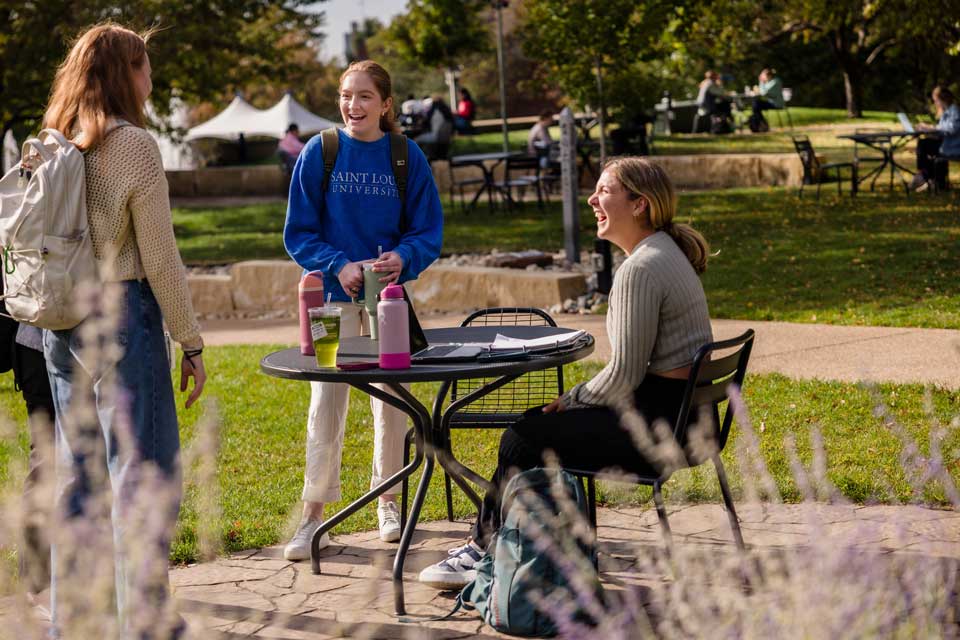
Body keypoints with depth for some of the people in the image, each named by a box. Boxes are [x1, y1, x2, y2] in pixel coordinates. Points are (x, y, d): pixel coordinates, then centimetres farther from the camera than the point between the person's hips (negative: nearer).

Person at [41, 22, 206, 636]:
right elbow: (160, 258, -11)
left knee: (76, 470, 14)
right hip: (122, 316, -7)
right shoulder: (134, 145, -12)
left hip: (59, 323, 7)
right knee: (145, 471, 0)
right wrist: (192, 342, -4)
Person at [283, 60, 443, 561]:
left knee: (390, 403, 10)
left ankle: (388, 502, 26)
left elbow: (428, 230, 2)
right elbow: (299, 233, -2)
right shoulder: (319, 154, -3)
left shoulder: (407, 158, -1)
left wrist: (402, 259, -19)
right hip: (333, 295, -1)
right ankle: (314, 514, 5)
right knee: (325, 406, -2)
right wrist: (339, 265, -17)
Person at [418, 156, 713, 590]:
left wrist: (574, 400, -3)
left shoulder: (640, 269, -19)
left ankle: (483, 555, 14)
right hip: (680, 412, 10)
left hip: (658, 424, -10)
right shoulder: (665, 253, 14)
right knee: (536, 421, 15)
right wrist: (577, 399, 10)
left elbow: (624, 375, -20)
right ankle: (485, 543, 18)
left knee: (524, 440, -2)